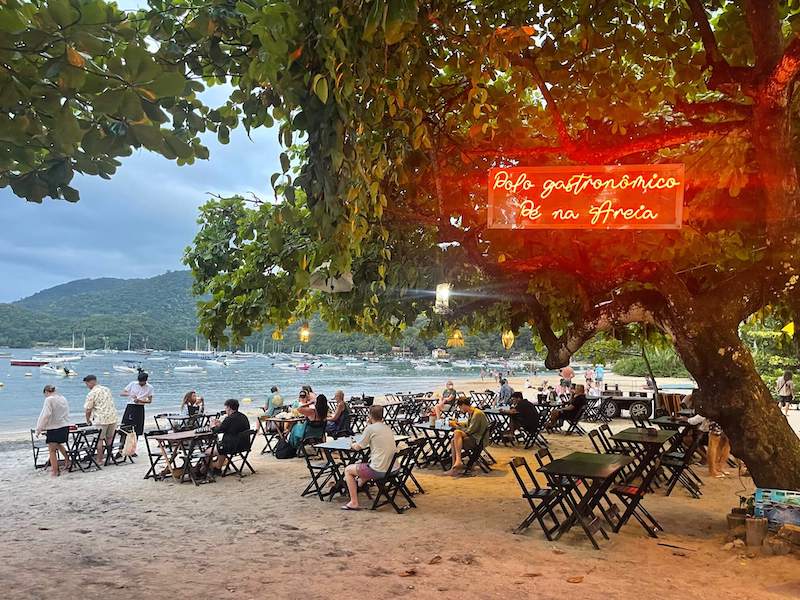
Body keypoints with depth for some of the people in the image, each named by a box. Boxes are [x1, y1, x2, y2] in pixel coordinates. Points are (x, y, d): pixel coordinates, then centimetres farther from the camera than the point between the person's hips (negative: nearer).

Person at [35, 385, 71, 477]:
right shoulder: (63, 398, 11)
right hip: (65, 426, 7)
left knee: (52, 450, 3)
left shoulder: (49, 399, -10)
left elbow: (45, 415, -14)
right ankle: (67, 461, 34)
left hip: (54, 428, -7)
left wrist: (39, 429, -9)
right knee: (59, 444, 30)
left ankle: (54, 472, 6)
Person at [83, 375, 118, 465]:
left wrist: (88, 420, 12)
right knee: (109, 438, 15)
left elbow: (88, 410, -5)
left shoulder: (91, 394, -7)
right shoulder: (107, 389, 14)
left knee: (100, 439, 1)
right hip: (113, 417, 6)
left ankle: (99, 460, 3)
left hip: (101, 419, -6)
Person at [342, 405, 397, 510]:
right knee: (367, 465, 36)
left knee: (348, 470, 12)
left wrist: (352, 445, 19)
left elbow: (358, 447, -2)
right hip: (393, 468, 8)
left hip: (379, 470, -8)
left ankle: (354, 503, 12)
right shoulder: (388, 428, 12)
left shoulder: (370, 428, -10)